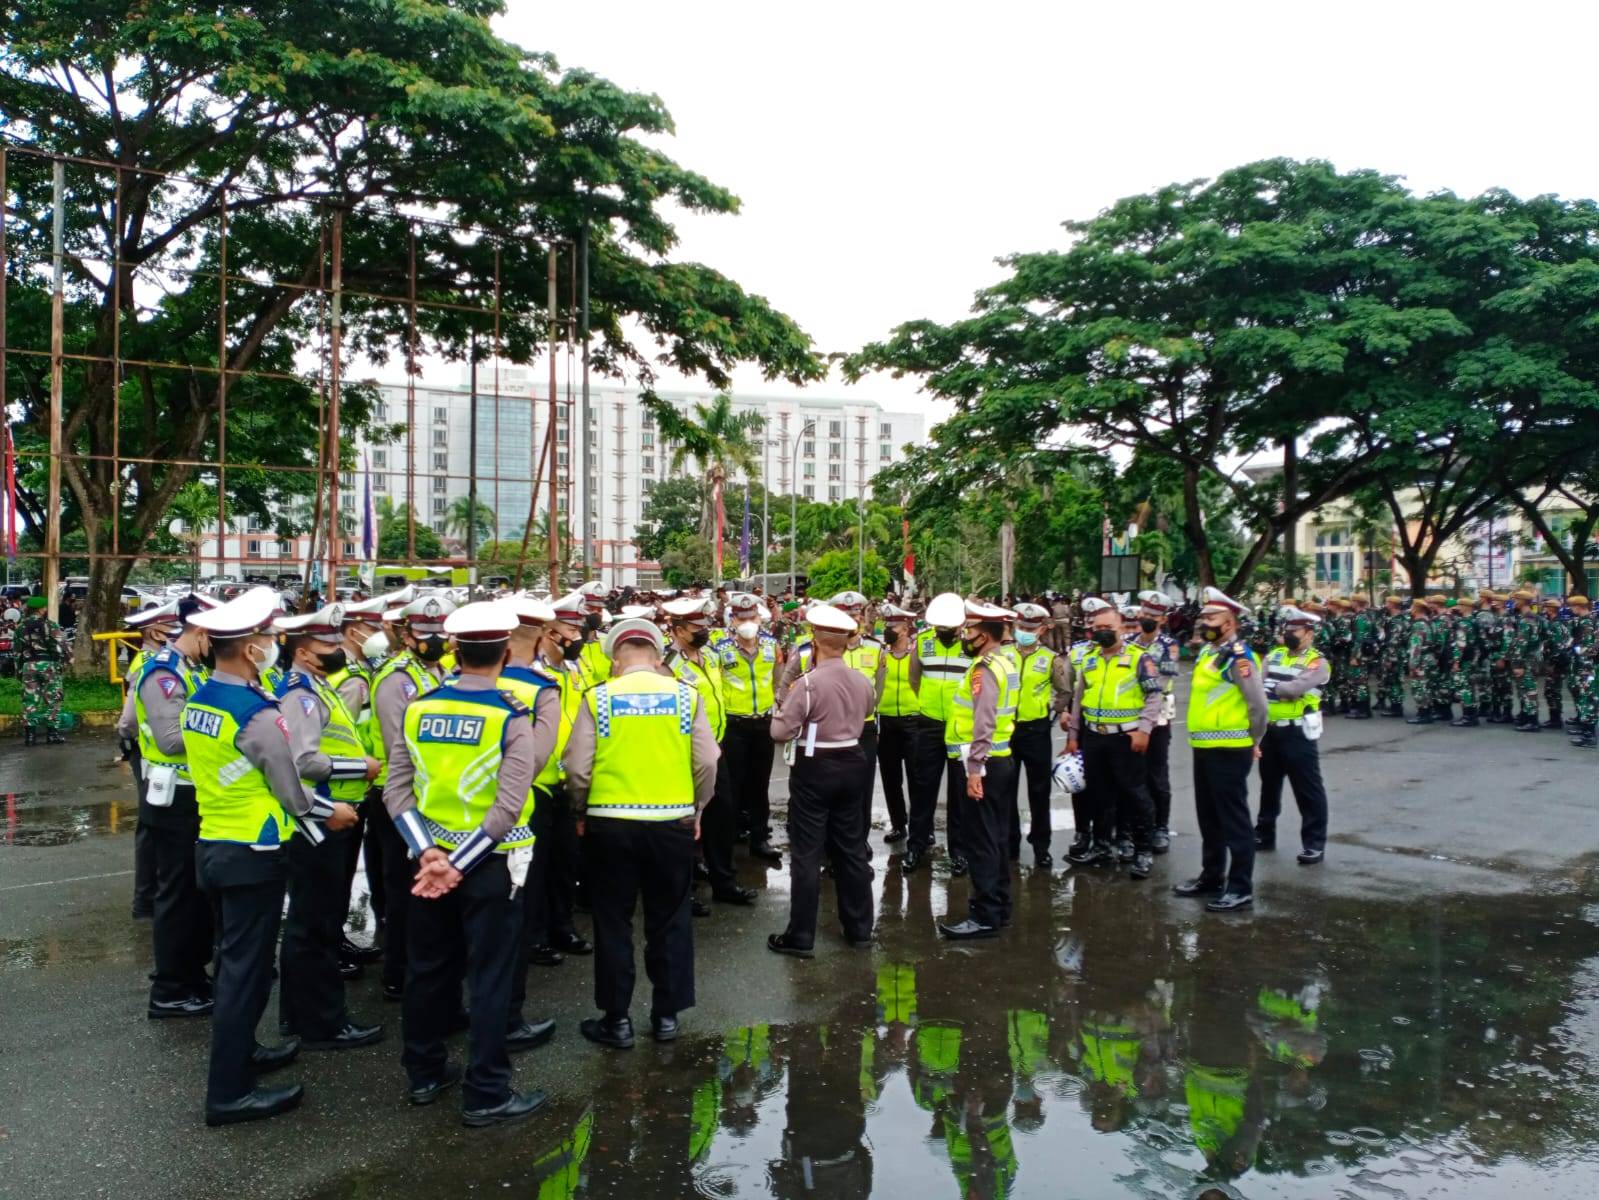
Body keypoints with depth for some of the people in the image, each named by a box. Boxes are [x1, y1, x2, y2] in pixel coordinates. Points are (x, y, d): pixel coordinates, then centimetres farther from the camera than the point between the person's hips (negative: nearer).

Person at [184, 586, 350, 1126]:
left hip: (211, 846, 9)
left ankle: (239, 1051, 38)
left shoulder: (198, 702, 5)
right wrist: (333, 813, 5)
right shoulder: (259, 714, -22)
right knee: (246, 969, 1)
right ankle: (228, 1092, 9)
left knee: (234, 960, 22)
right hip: (253, 855, -9)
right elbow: (292, 795, -14)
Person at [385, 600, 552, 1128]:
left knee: (428, 967, 19)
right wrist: (459, 864, -16)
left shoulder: (419, 708, -1)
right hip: (490, 863, -4)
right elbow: (507, 809, -21)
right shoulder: (513, 716, -14)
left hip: (429, 857, 5)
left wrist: (429, 853, -11)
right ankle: (486, 1095, 13)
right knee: (491, 976, 5)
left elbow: (395, 789, -6)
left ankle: (424, 1073, 34)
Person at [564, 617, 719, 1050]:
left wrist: (582, 812, 10)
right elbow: (707, 762, -5)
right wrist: (695, 808, 10)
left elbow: (578, 768, -7)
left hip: (610, 823, -1)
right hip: (673, 822, 1)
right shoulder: (685, 695, -4)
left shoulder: (597, 698, -6)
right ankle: (667, 1014, 23)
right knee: (670, 921, 15)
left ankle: (616, 1020, 20)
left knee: (613, 922, 12)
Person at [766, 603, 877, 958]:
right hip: (851, 764, 6)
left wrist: (783, 705, 1)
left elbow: (780, 732, -17)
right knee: (851, 848, 15)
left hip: (814, 769, -6)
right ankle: (859, 927, 25)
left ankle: (801, 937, 6)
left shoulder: (808, 682, -19)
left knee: (807, 854, 1)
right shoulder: (862, 681, 0)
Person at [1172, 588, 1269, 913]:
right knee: (1208, 817, 18)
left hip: (1229, 751, -9)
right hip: (1204, 748, 10)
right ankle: (1211, 876, 30)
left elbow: (1258, 703, -19)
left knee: (1233, 819, -2)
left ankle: (1241, 887, 6)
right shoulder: (1207, 653, 14)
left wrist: (1253, 742, -8)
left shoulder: (1238, 655, -15)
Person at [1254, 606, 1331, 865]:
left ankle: (1314, 843, 8)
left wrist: (1269, 686, -13)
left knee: (1307, 789, -1)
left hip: (1297, 733, -6)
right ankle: (1264, 834, 31)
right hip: (1269, 731, 6)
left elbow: (1296, 688, -22)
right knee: (1269, 784, 18)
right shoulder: (1274, 655, 11)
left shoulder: (1317, 662, -7)